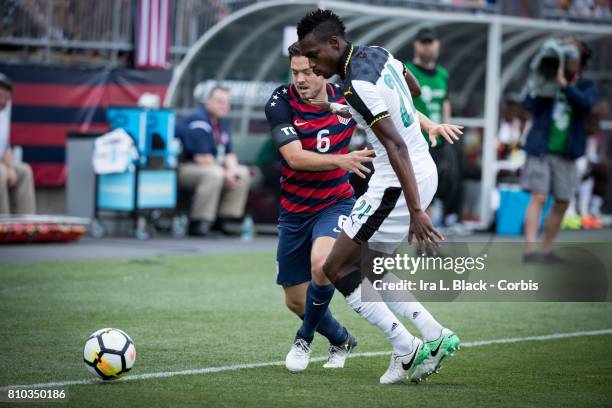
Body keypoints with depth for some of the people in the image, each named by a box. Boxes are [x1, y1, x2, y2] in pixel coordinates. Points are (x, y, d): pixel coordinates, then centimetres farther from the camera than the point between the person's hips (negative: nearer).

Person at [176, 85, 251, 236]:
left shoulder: (222, 122, 11)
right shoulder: (198, 121, -20)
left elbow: (229, 154, 12)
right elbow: (201, 157, -25)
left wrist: (232, 170, -9)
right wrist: (225, 173, -20)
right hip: (182, 169, -10)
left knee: (243, 173, 1)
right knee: (214, 173, -36)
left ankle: (226, 218, -1)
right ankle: (199, 222, -30)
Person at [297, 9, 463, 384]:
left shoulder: (358, 85, -22)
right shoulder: (379, 54, 6)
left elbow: (396, 146, -27)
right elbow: (413, 87, 26)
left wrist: (415, 210, -29)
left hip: (399, 183, -10)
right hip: (425, 172, 10)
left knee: (337, 268, -2)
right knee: (368, 268, 17)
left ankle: (407, 350, -4)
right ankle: (435, 336, 10)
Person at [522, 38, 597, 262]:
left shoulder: (587, 86, 4)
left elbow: (585, 103, -18)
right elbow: (530, 106, -8)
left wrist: (563, 84, -27)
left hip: (566, 154, 3)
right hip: (541, 150, -3)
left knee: (562, 203, 5)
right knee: (539, 197, -12)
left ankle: (546, 249, 16)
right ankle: (530, 249, -16)